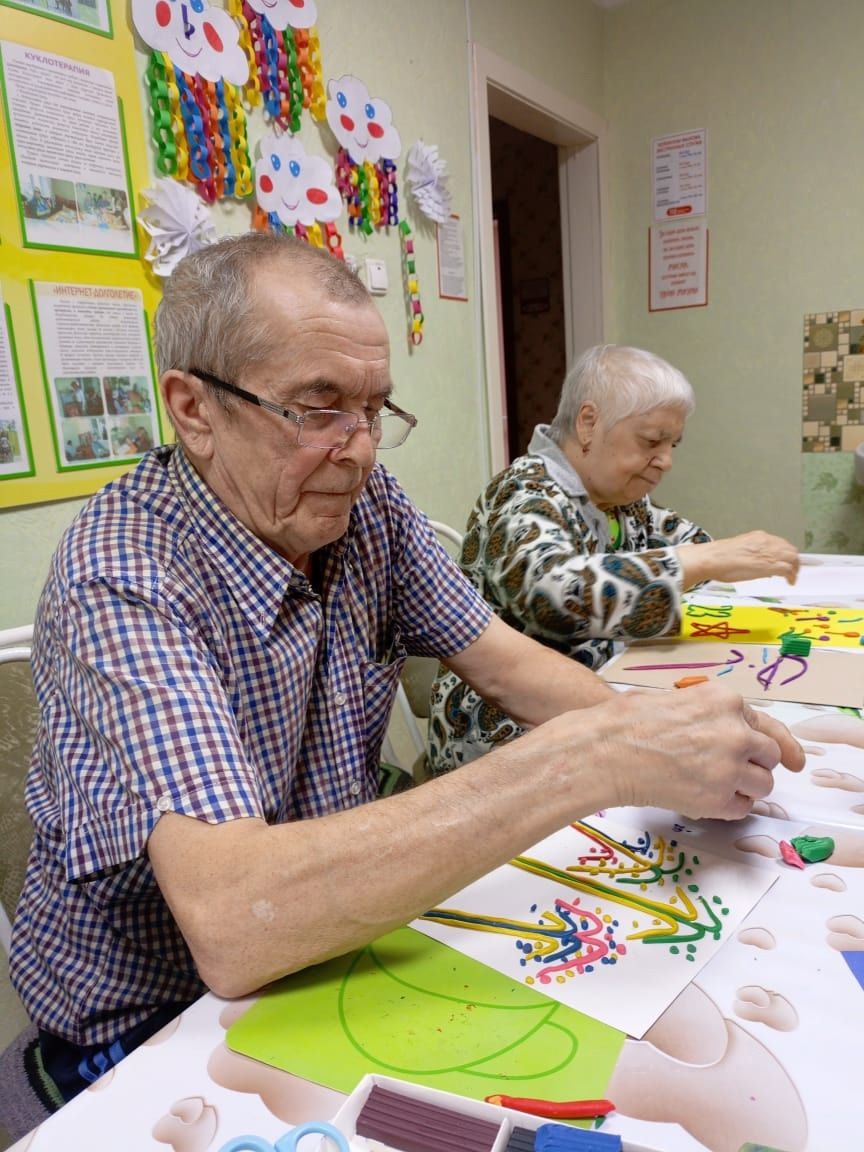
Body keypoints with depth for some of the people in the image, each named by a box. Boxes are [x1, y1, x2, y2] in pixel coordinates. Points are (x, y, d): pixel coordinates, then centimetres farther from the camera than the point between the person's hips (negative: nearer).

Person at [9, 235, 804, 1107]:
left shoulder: (365, 504, -8)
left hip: (327, 932, 6)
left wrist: (660, 735, -23)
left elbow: (503, 663, -3)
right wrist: (586, 763, -41)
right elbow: (229, 926, -39)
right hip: (147, 1025, -5)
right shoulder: (121, 578, -28)